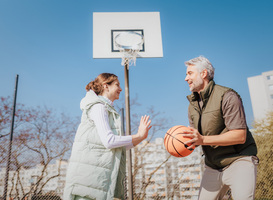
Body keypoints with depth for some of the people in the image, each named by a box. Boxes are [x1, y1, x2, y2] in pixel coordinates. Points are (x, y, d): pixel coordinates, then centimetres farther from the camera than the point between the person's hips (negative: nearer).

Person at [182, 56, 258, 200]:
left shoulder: (227, 96, -15)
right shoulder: (193, 104, 9)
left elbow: (240, 136, -22)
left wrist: (203, 140, -28)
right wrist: (188, 141, -11)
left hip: (238, 160, -6)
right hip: (212, 166, 7)